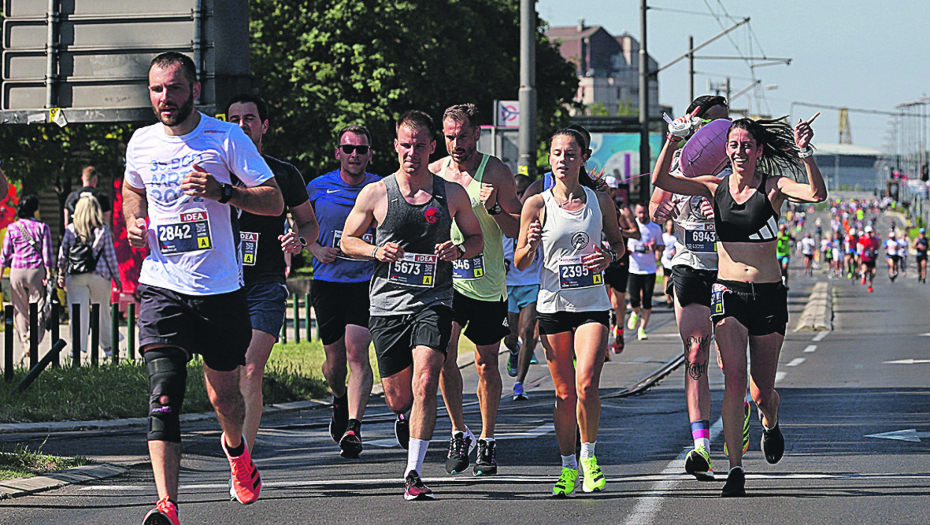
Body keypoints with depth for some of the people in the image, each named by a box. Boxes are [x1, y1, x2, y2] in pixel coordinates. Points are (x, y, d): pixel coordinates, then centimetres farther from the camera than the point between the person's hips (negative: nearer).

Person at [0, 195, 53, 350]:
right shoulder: (42, 227, 1)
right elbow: (47, 253, -2)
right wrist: (48, 274, 1)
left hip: (17, 271, 1)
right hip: (36, 269, -1)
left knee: (20, 310, 9)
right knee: (37, 308, 0)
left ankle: (25, 343, 8)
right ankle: (35, 338, -23)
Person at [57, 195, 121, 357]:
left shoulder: (70, 230, 0)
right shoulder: (103, 230, -3)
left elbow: (63, 253, 3)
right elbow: (110, 255, 0)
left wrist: (61, 273, 15)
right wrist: (116, 277, 7)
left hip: (75, 276, 0)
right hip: (99, 275, 0)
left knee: (78, 312, 2)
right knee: (102, 312, 12)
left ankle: (78, 345, -5)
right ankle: (107, 347, 21)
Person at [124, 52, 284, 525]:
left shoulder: (226, 138, -5)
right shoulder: (141, 143, 6)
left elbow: (275, 201, -5)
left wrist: (223, 192, -22)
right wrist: (134, 222, 5)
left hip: (220, 290, -1)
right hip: (162, 286, 1)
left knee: (224, 396, 12)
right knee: (163, 394, -16)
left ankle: (236, 449, 48)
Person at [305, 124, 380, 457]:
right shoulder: (317, 188, 2)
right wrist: (317, 249, -2)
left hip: (367, 283, -2)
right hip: (328, 282, 2)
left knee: (356, 351, -17)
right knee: (335, 360, 6)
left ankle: (353, 426, -19)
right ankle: (340, 400, 39)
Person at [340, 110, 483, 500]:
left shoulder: (452, 194, 3)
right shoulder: (374, 194, 0)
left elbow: (477, 238, 15)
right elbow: (348, 240, 10)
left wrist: (459, 251, -8)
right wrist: (376, 251, -11)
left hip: (433, 303, -1)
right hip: (388, 305, 1)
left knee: (424, 384, -20)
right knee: (398, 399, 7)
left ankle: (413, 474, -19)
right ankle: (409, 419, 46)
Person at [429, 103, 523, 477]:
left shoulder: (495, 172, -4)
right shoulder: (433, 174, 4)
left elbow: (519, 229, -5)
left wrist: (492, 209, -22)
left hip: (488, 283, -1)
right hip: (446, 279, 1)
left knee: (486, 363, 7)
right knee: (444, 352, -17)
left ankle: (487, 441, 21)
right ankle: (459, 433, -1)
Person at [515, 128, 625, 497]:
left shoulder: (600, 201, 4)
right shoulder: (537, 204, 0)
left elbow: (618, 242, 17)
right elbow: (520, 262, 3)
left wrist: (609, 256, -5)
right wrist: (531, 246, -19)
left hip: (593, 305, 0)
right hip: (553, 304, 0)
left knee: (586, 385, -16)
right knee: (565, 393, 3)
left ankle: (589, 456, 4)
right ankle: (568, 467, 18)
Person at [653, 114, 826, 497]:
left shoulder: (773, 187, -2)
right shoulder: (716, 188, 4)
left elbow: (816, 194, -21)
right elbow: (660, 181, -5)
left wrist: (805, 153, -33)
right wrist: (672, 142, -18)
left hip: (769, 294, -1)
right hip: (728, 293, 1)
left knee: (762, 391, 8)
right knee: (734, 381, -15)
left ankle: (770, 424, 45)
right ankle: (735, 470, -13)